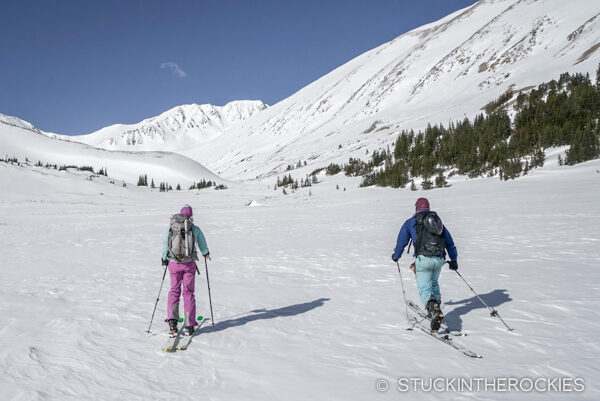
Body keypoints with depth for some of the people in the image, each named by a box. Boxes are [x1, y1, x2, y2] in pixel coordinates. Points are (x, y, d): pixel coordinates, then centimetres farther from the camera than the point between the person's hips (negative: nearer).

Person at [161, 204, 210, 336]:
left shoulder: (170, 228, -1)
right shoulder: (195, 229, -3)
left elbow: (165, 245, 8)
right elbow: (202, 243, 13)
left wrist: (164, 259, 24)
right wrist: (205, 253, 34)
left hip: (174, 264, 1)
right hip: (189, 265, -1)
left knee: (174, 291, 14)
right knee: (188, 292, 7)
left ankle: (172, 319, -3)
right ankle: (188, 326, 7)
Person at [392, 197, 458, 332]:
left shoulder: (410, 222, 9)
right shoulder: (438, 221, 20)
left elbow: (402, 241, 11)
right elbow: (449, 242, 23)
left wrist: (396, 256, 26)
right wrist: (453, 259, 30)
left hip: (423, 259, -4)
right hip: (439, 259, 5)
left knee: (424, 288, -3)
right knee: (433, 282, 29)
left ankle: (435, 311, -26)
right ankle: (436, 305, 24)